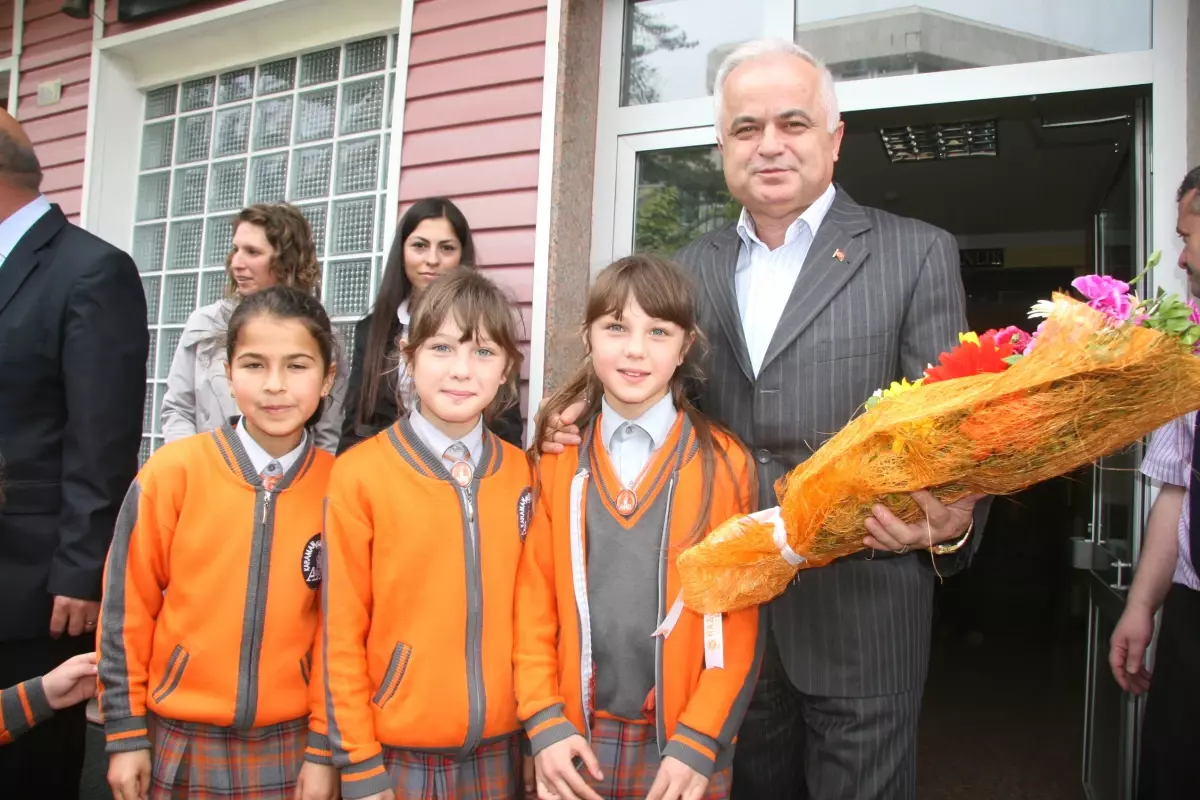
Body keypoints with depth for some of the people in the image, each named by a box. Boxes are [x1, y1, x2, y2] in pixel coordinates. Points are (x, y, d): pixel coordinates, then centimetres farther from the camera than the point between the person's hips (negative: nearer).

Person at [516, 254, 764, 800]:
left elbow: (739, 620, -6)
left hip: (683, 744, -1)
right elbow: (533, 601, 0)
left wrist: (699, 741, -10)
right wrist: (544, 722, -7)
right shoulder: (556, 459, 0)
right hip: (578, 740, 2)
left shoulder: (725, 462, -5)